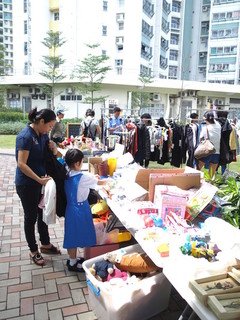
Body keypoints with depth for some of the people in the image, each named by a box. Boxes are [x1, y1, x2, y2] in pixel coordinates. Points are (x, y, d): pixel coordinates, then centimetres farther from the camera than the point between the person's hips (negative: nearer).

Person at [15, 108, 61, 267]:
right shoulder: (25, 136, -23)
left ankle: (45, 244, 38)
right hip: (26, 184, -8)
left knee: (43, 213, 19)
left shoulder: (42, 134, 1)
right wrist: (39, 179, -28)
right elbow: (21, 164, -25)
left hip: (40, 180, 8)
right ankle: (33, 251, 27)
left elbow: (49, 143, 20)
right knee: (31, 217, 7)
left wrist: (53, 145, -3)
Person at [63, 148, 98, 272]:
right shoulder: (84, 177, -21)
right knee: (76, 236, 8)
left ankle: (72, 259, 37)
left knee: (72, 235, 20)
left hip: (70, 208, 7)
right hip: (80, 210, -7)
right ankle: (73, 264, 25)